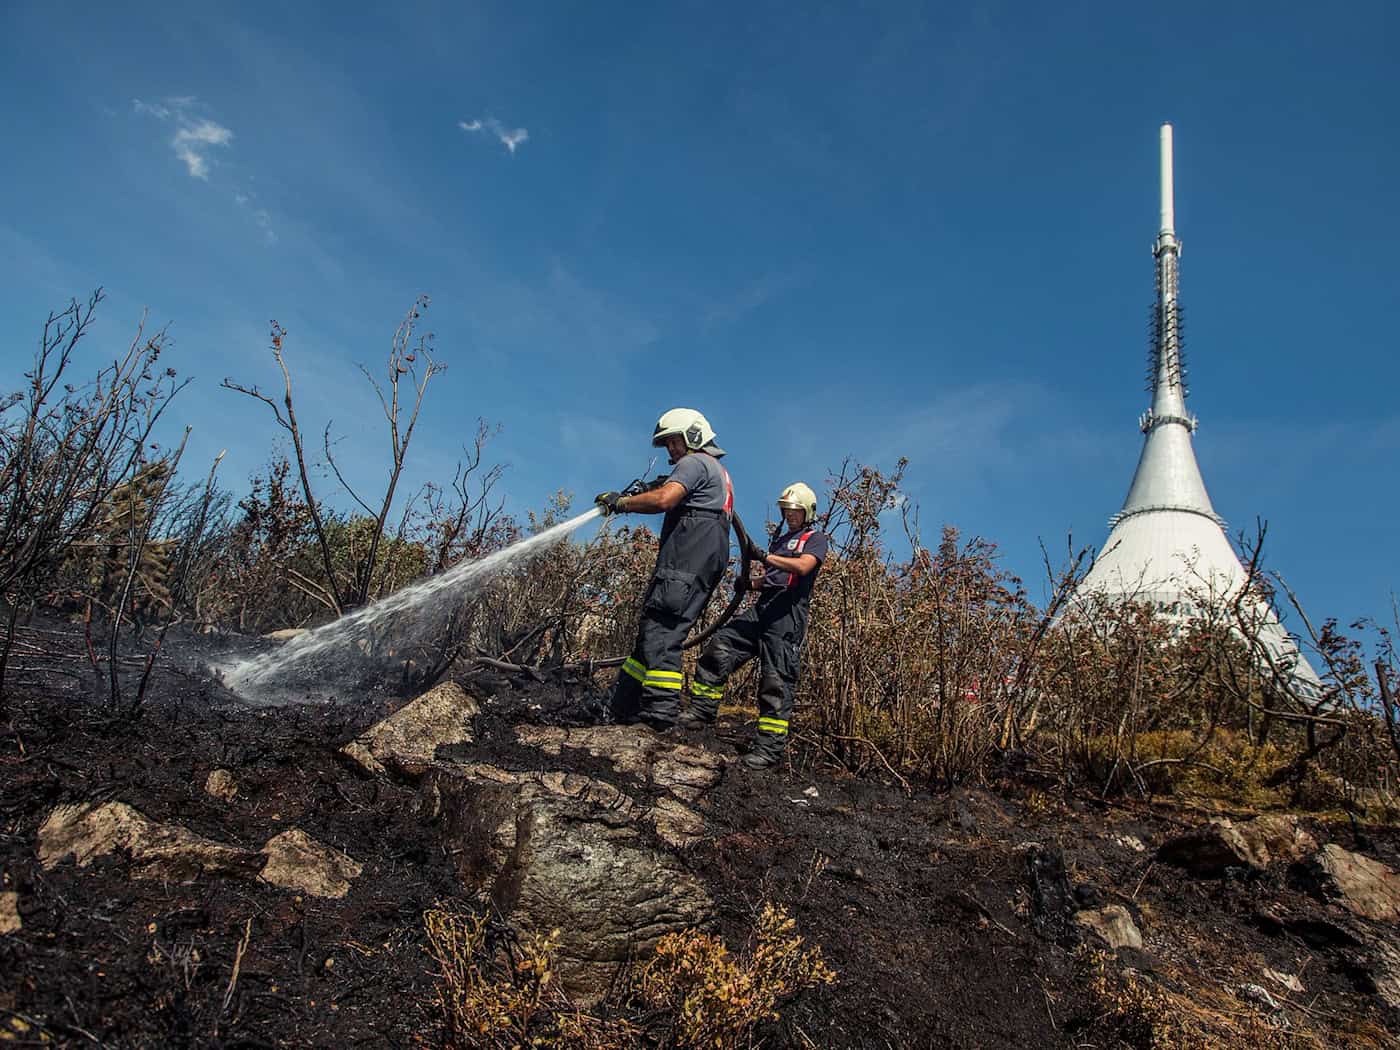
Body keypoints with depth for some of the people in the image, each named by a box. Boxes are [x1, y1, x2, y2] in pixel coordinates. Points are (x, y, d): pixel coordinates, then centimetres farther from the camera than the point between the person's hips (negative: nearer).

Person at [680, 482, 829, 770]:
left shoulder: (816, 538, 4)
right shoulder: (780, 539, 28)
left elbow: (803, 566, -16)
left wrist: (763, 556, -20)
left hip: (788, 615, -7)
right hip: (762, 607, 8)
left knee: (777, 681, -10)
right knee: (719, 648, -5)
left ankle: (770, 748, -8)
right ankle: (701, 711, 0)